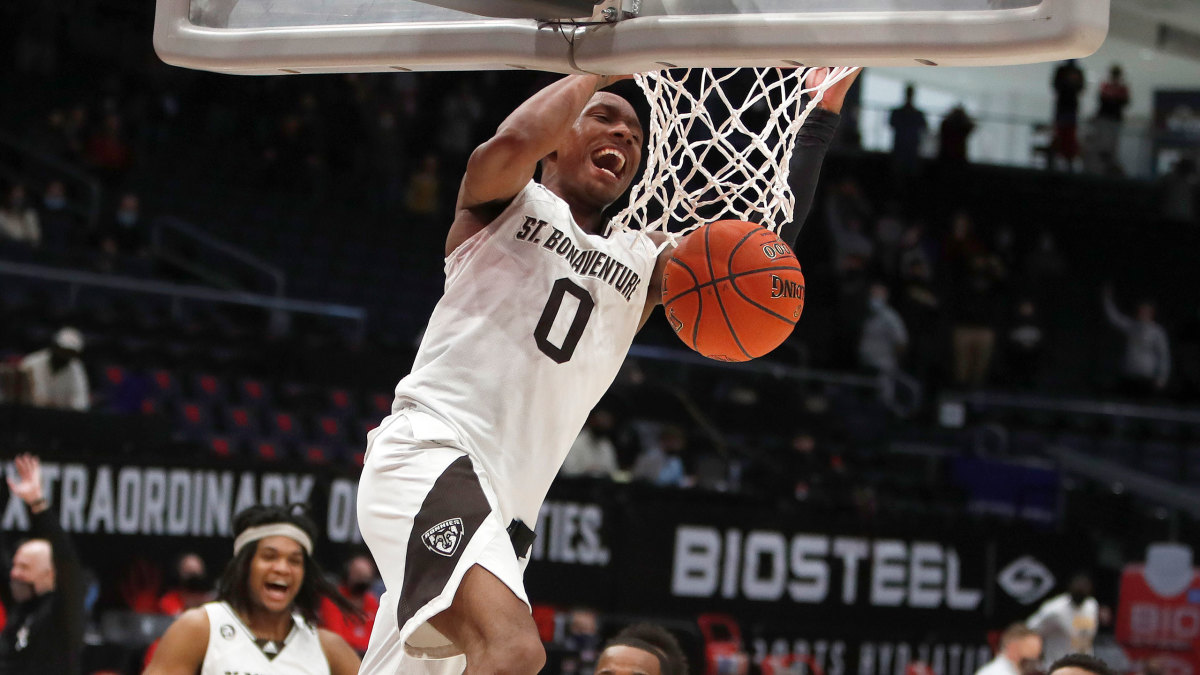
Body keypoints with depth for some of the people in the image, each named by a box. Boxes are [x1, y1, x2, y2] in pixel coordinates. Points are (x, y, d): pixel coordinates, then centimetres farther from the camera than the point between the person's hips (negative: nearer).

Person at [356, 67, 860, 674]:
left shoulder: (642, 263, 24)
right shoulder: (509, 201, 8)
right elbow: (513, 143, -17)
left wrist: (819, 120, 6)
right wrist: (599, 70, -3)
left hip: (506, 509, 7)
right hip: (428, 451, -7)